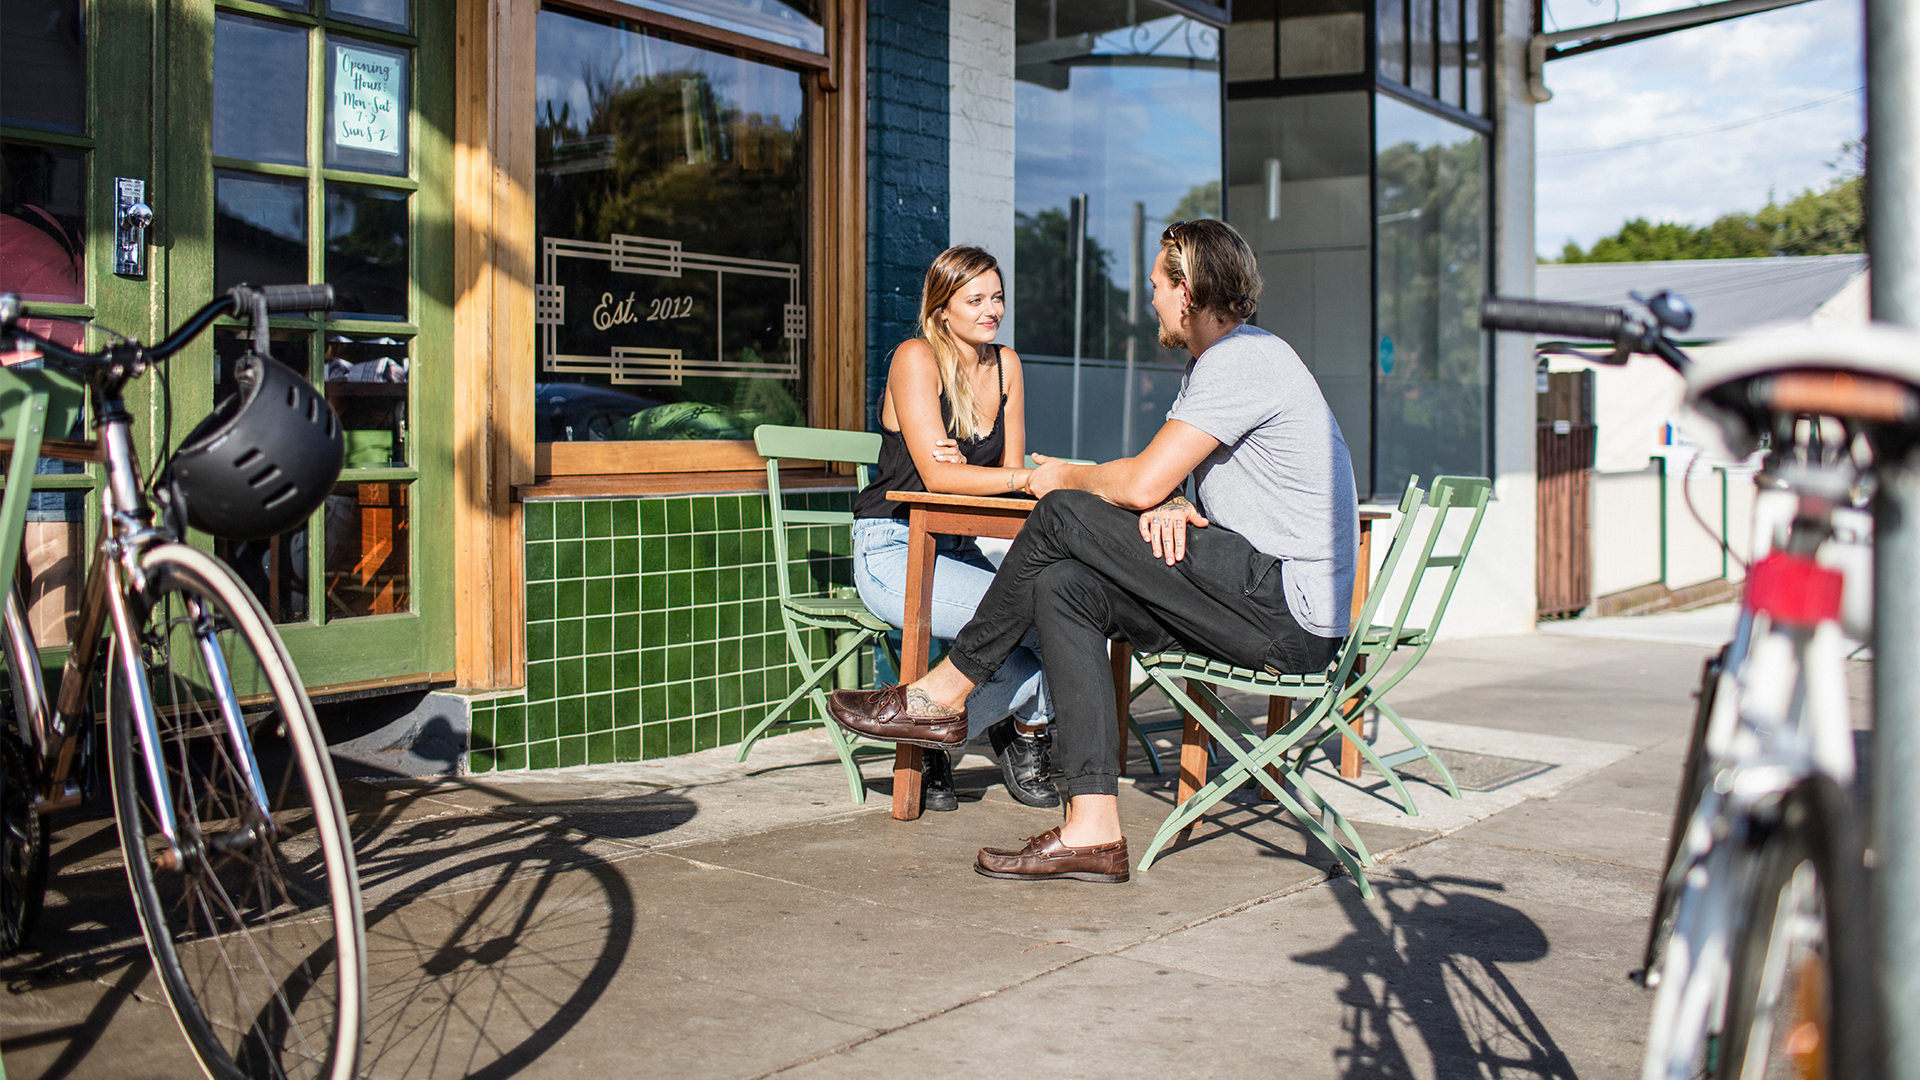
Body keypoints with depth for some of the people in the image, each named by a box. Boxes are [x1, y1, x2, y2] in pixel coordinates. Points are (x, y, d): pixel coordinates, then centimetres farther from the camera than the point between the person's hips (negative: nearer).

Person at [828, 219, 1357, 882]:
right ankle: (1093, 829, -10)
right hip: (1281, 610, 10)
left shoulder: (1242, 360, -13)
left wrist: (1066, 478, 3)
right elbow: (1161, 486, 17)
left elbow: (1142, 485, -17)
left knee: (1064, 516, -13)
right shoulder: (1214, 363, 21)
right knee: (1063, 588, -3)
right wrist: (1168, 505, -8)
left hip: (1290, 613, -10)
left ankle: (943, 695, 1)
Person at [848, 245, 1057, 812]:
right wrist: (1031, 479, -28)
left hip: (958, 548, 7)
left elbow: (1010, 469, 6)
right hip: (892, 550, -7)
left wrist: (962, 468, -16)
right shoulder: (916, 358, -10)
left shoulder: (1005, 364, 10)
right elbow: (936, 475, -20)